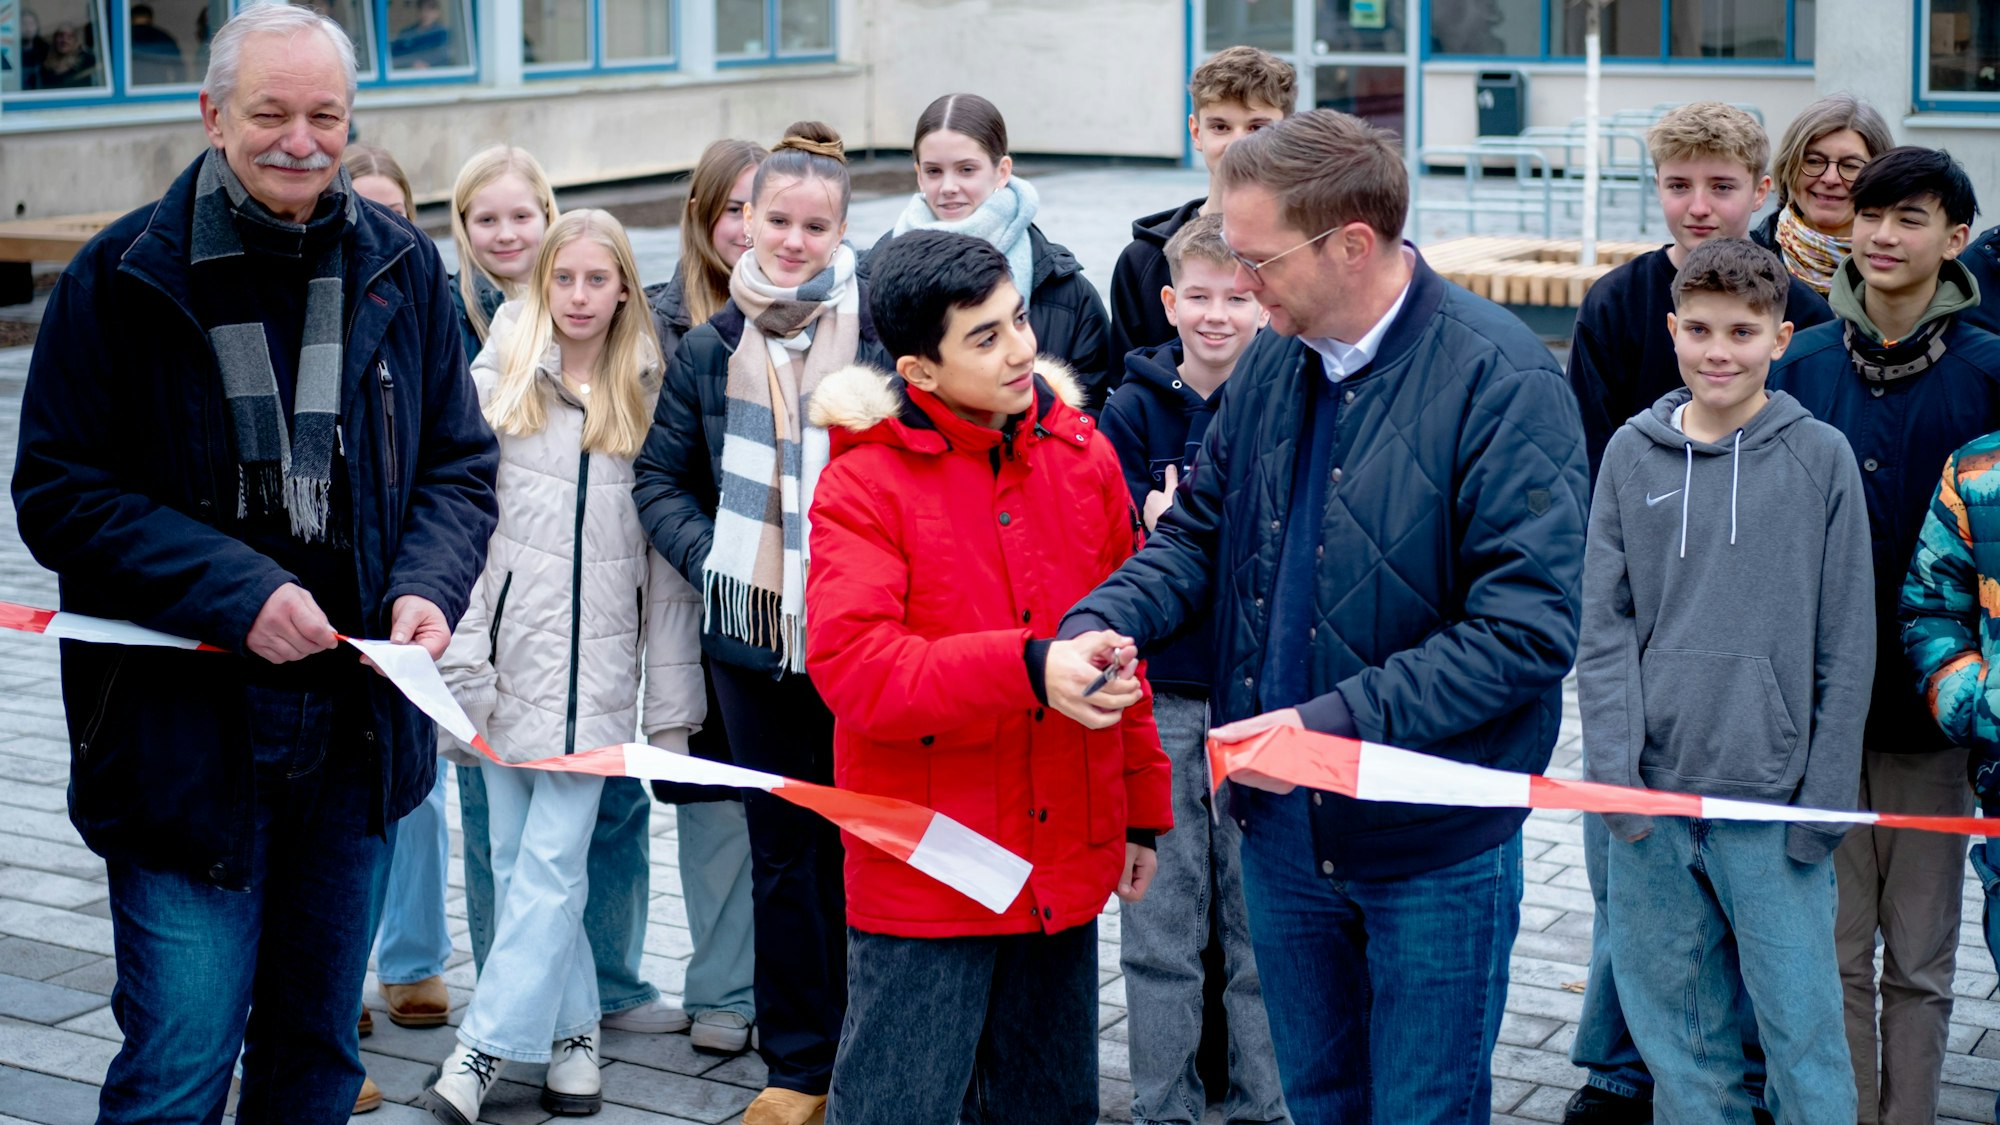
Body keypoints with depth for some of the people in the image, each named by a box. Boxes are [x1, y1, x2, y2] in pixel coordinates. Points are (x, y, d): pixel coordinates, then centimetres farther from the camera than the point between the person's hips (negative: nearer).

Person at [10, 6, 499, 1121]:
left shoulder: (403, 269, 4)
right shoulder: (124, 276, -7)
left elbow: (459, 466, 11)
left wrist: (428, 586, -9)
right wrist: (233, 589, -20)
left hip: (357, 726, 4)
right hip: (182, 730, -4)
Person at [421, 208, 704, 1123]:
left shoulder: (650, 396, 4)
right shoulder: (497, 380, 5)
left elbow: (669, 560, 4)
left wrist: (671, 704, 3)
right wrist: (456, 652, -5)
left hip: (594, 661, -1)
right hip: (503, 648, 2)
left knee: (551, 861, -6)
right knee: (516, 859, 6)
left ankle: (485, 1047, -2)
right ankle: (571, 1033, 17)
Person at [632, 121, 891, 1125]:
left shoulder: (883, 334, -5)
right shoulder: (709, 350, 5)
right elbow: (661, 479, 12)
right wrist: (709, 557, -4)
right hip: (753, 635, 3)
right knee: (782, 848, 11)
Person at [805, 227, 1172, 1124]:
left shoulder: (1083, 455, 5)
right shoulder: (865, 481, -11)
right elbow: (850, 664, -22)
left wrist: (1142, 806, 16)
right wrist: (1029, 669, -31)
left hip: (1065, 864, 5)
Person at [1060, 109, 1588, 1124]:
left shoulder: (1500, 382, -19)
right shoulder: (1272, 364, 2)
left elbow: (1527, 629, -24)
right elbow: (1200, 530, 14)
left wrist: (1335, 721, -27)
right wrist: (1102, 620, -7)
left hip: (1434, 847, -6)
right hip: (1282, 826, 6)